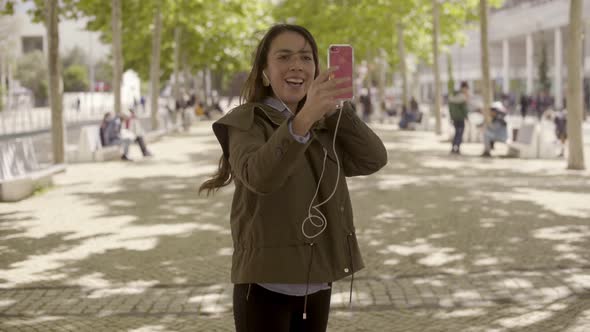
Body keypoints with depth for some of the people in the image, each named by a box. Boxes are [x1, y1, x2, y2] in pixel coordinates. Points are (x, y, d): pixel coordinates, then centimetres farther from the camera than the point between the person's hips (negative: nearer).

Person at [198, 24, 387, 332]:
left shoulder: (325, 125, 11)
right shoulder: (246, 121, -8)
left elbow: (373, 160, -2)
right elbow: (258, 176, -27)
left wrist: (333, 107, -10)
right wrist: (302, 119, -41)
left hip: (316, 282, 5)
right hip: (266, 282, -5)